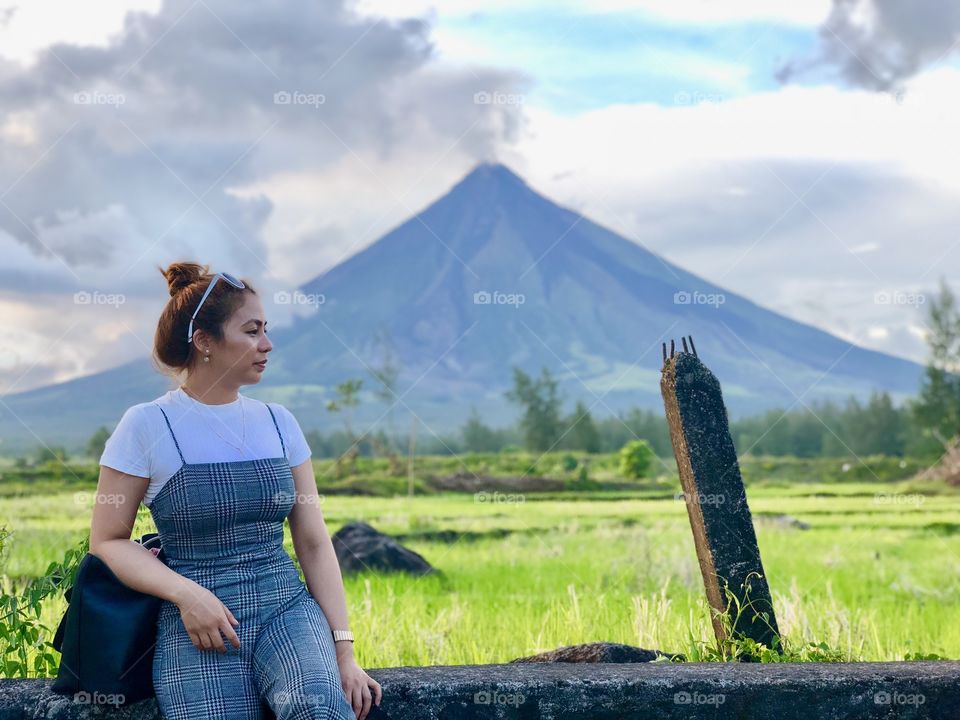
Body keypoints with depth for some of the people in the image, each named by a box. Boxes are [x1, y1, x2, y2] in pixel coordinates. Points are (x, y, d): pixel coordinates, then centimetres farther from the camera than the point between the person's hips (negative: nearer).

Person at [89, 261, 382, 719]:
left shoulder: (278, 423, 10)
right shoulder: (147, 426, -2)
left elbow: (314, 542, 8)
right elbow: (108, 541, -1)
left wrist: (343, 649, 0)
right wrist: (186, 594, -17)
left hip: (287, 604, 2)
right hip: (199, 624, -2)